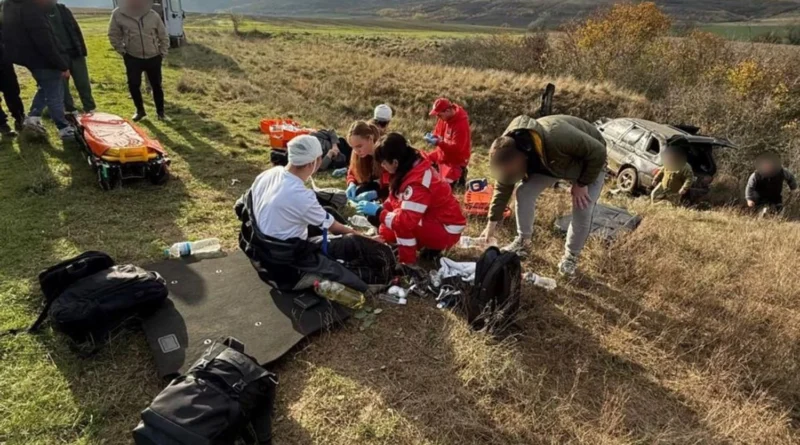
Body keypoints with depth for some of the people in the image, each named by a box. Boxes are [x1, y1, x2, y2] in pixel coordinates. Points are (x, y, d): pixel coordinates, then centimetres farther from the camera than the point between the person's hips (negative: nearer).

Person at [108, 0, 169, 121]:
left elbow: (163, 36, 3)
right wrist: (122, 51, 0)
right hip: (133, 58, 0)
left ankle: (160, 111, 22)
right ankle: (140, 110, 20)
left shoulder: (153, 15, -7)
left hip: (153, 57, 0)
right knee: (133, 85, 1)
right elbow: (113, 35, 3)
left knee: (156, 85, 7)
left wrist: (163, 54, 1)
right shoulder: (118, 15, -9)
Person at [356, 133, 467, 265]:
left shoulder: (417, 181, -32)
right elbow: (396, 200, 9)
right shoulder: (412, 167, -4)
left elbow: (406, 220, -35)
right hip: (432, 220, 9)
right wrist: (380, 207, -7)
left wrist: (378, 212, -24)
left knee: (401, 224, -30)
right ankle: (431, 247, 13)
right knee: (385, 232, 2)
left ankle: (408, 263, -10)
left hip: (446, 230, -9)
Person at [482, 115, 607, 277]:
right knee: (524, 192, -12)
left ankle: (571, 256, 9)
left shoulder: (557, 138, -47)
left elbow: (598, 152, -32)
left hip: (589, 164, -4)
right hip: (550, 162, 5)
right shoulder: (509, 149, -25)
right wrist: (492, 222, -7)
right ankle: (523, 241, 9)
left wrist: (582, 184, -24)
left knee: (582, 211, -16)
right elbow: (503, 185, -10)